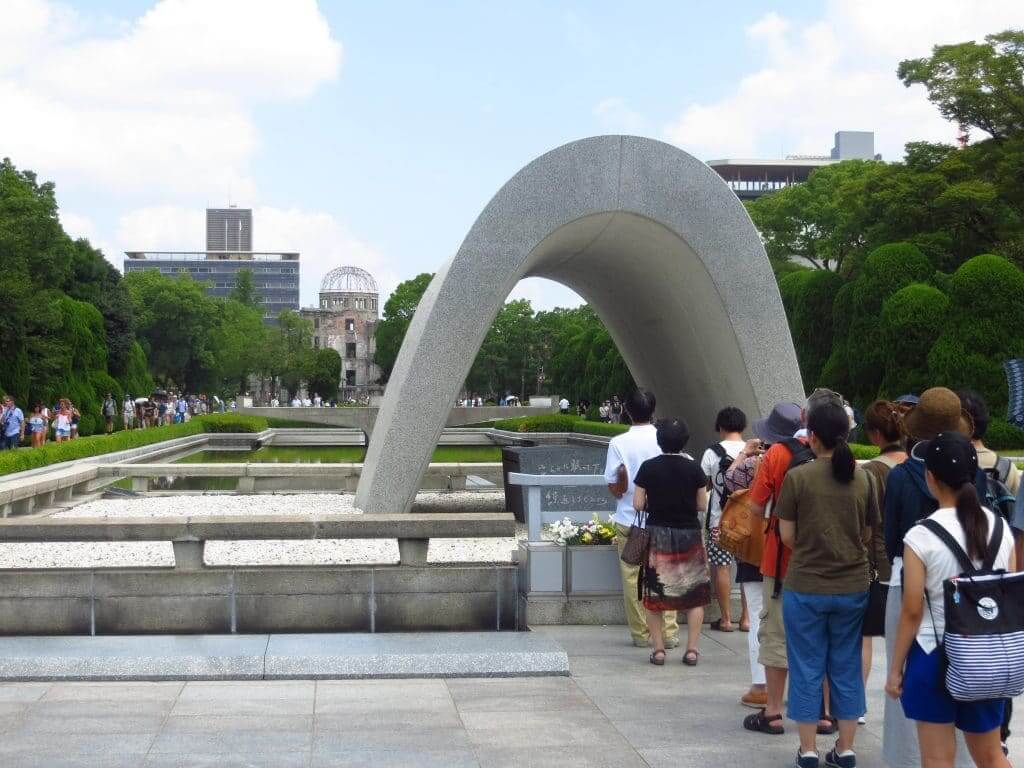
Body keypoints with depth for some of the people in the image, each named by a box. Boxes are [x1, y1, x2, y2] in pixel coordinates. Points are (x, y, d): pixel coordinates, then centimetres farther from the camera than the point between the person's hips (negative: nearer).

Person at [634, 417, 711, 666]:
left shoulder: (648, 468, -7)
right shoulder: (694, 468, -6)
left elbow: (638, 504, -5)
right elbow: (702, 506, -1)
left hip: (657, 534, 0)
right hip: (689, 534, 0)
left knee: (654, 596, 9)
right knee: (695, 595, 10)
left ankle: (658, 649, 7)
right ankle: (692, 649, 6)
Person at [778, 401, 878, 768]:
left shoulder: (797, 476, -11)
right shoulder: (861, 477, -2)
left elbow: (787, 536, -5)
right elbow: (868, 534, 6)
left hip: (806, 587, -3)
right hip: (853, 586, 3)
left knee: (807, 669, 8)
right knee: (847, 668, 13)